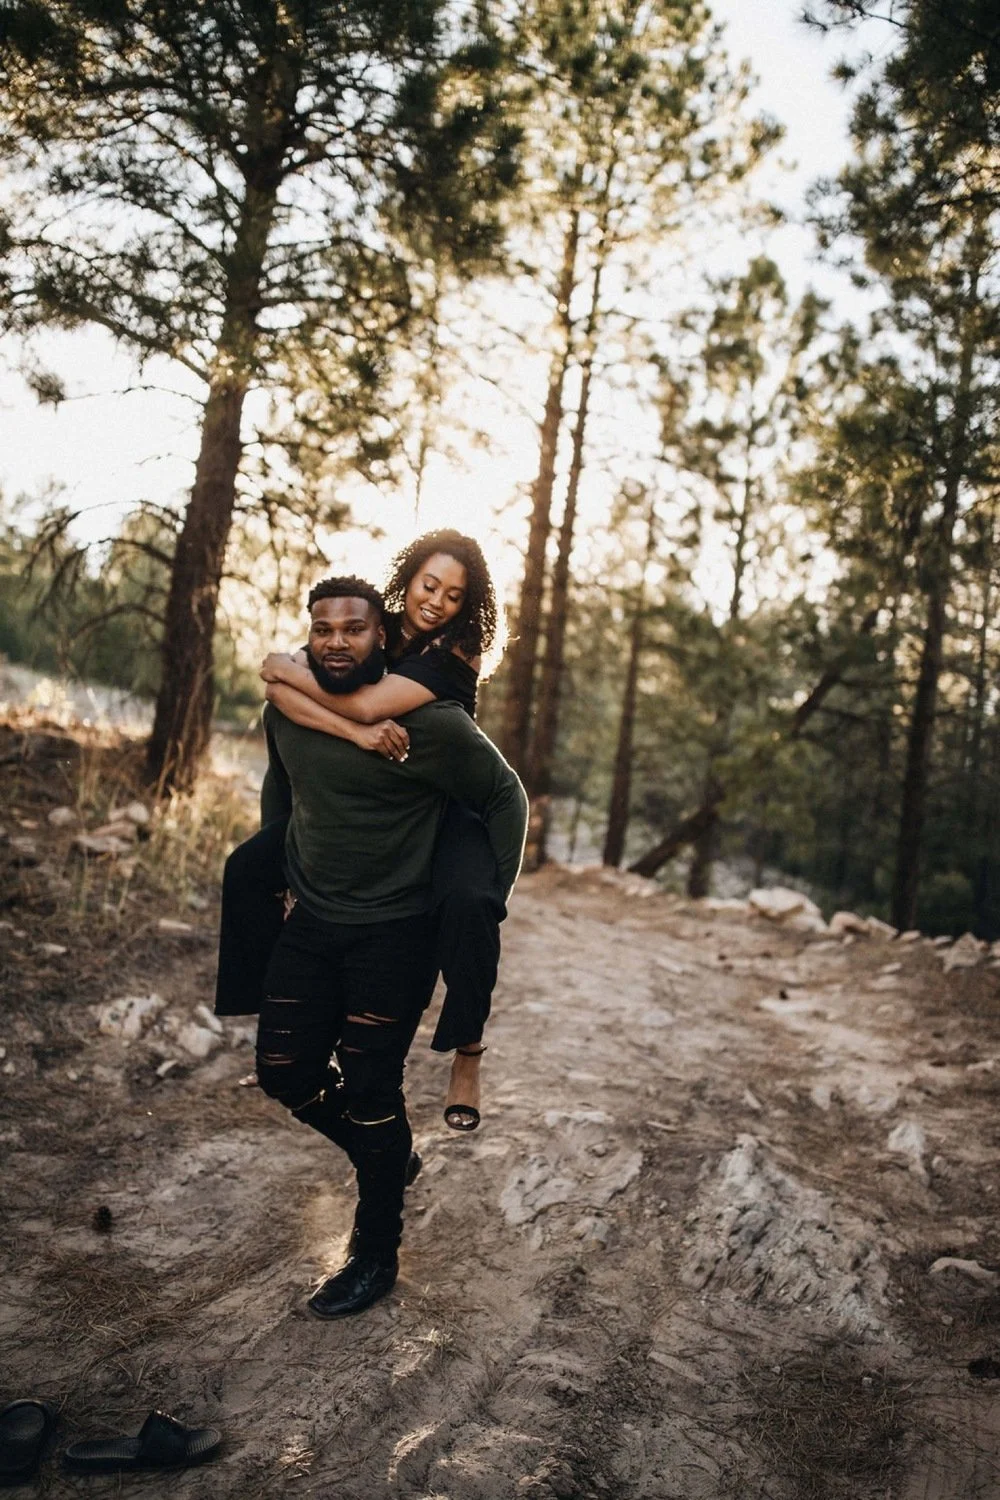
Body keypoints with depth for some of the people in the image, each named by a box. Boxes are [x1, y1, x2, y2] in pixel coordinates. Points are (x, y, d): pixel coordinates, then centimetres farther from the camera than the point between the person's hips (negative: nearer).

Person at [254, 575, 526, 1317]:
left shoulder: (429, 722, -19)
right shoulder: (286, 709, -1)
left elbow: (506, 797, -7)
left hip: (395, 935, -6)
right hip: (310, 927, 6)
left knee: (370, 1089, 1)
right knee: (285, 1072, 9)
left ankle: (377, 1256, 22)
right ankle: (389, 1155, 36)